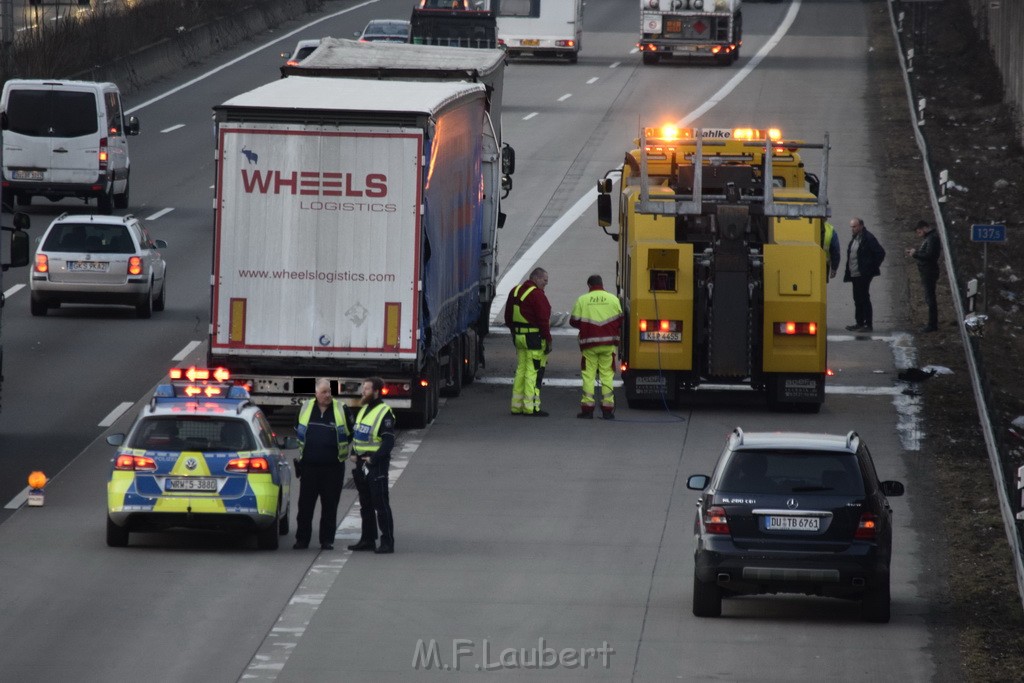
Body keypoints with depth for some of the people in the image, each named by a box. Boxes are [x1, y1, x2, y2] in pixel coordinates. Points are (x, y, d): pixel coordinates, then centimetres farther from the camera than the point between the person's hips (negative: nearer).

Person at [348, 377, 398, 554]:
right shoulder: (363, 410, 16)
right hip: (361, 463, 9)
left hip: (376, 465, -9)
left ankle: (387, 542, -5)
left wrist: (373, 458, -20)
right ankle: (368, 539, 21)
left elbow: (388, 441, -16)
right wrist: (354, 453, 8)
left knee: (381, 505, -8)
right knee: (365, 505, 14)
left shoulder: (384, 413, -12)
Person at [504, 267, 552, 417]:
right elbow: (543, 320, -18)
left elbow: (508, 317, 20)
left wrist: (514, 332, 27)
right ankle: (530, 407, -7)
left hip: (519, 336, 9)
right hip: (535, 338, -9)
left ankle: (517, 406, 16)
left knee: (521, 370, 14)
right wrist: (548, 340, -13)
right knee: (533, 372, -6)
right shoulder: (537, 295, -15)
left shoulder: (515, 291, 13)